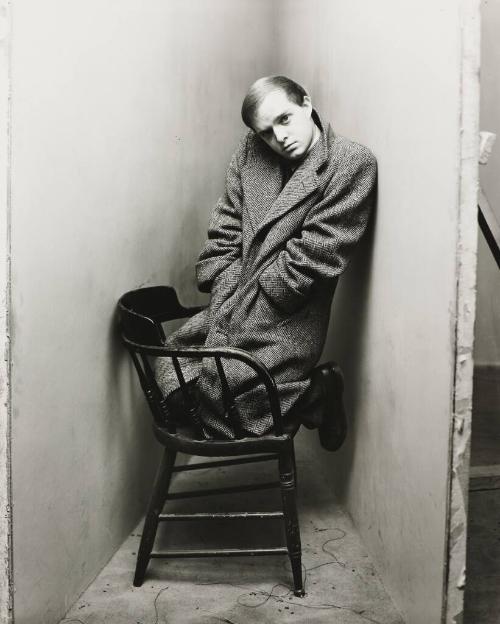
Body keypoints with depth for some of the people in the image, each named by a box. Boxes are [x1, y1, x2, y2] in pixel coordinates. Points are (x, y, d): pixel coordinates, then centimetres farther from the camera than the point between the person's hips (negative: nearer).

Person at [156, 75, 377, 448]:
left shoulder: (353, 163, -9)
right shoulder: (250, 153, 8)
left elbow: (314, 254, -14)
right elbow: (225, 232, 7)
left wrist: (244, 306, -13)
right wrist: (227, 302, -7)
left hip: (288, 320, -7)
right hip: (232, 310, 7)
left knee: (210, 387, -17)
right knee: (171, 371, -2)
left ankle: (317, 394, 7)